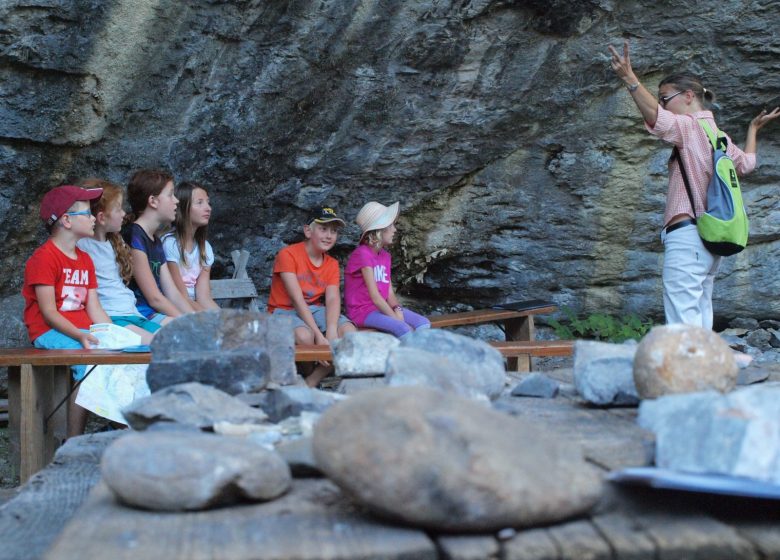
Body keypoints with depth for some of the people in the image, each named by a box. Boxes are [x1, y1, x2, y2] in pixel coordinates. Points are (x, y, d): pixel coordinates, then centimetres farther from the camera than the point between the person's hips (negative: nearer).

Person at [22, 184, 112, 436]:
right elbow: (49, 313, -14)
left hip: (82, 331, 8)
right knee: (90, 364, -32)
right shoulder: (44, 257, -7)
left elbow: (94, 309, 13)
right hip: (50, 332, -7)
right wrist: (79, 336, -26)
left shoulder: (85, 260, 19)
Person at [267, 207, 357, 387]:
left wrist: (332, 331, -30)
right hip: (285, 310, -6)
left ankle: (311, 383, -12)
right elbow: (297, 299, -21)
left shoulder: (332, 264, 7)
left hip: (315, 310, 6)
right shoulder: (288, 254, -13)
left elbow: (333, 299, -9)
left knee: (349, 332, -21)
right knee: (304, 336, -38)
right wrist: (319, 335, -29)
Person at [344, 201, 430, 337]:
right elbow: (374, 296, -20)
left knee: (423, 323, -10)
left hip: (382, 308, 8)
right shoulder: (362, 254, -15)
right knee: (403, 328, -29)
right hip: (363, 311, -8)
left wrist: (397, 309, -13)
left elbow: (389, 292, 8)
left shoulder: (385, 255, 12)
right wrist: (397, 319, -20)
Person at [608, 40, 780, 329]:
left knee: (682, 324, -15)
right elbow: (747, 163, 40)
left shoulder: (692, 126, -5)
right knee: (699, 321, 10)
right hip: (710, 237, 10)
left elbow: (659, 119, -27)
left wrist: (629, 78, -39)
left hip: (687, 237, -10)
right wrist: (753, 129, 57)